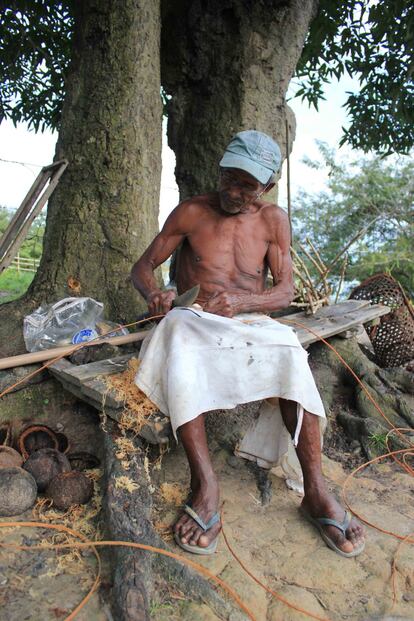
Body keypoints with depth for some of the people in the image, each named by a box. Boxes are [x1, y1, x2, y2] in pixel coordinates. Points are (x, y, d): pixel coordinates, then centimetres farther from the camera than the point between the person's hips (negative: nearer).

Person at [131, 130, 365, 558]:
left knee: (289, 353, -32)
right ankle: (205, 483, -34)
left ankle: (315, 488, -25)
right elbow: (142, 267, 5)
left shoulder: (273, 220, 7)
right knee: (179, 339, -37)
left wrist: (240, 302, -20)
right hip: (196, 320, -1)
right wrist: (153, 292, -20)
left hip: (251, 323, 1)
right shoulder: (191, 213, 4)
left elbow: (285, 291, 1)